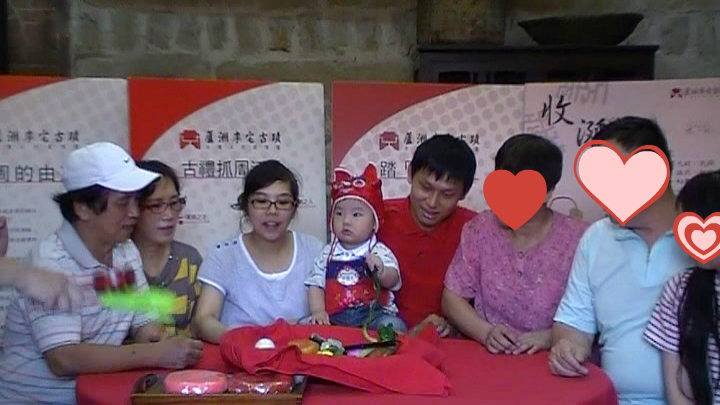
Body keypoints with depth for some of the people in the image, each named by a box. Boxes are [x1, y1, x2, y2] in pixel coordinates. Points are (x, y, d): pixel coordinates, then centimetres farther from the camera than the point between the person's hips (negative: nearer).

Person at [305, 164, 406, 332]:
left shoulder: (379, 252, 2)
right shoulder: (328, 254, 10)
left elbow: (392, 281, -10)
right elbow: (315, 285, 7)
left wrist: (382, 272, -34)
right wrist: (318, 311, -10)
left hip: (374, 315, -2)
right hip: (335, 319, 3)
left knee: (394, 326, -28)